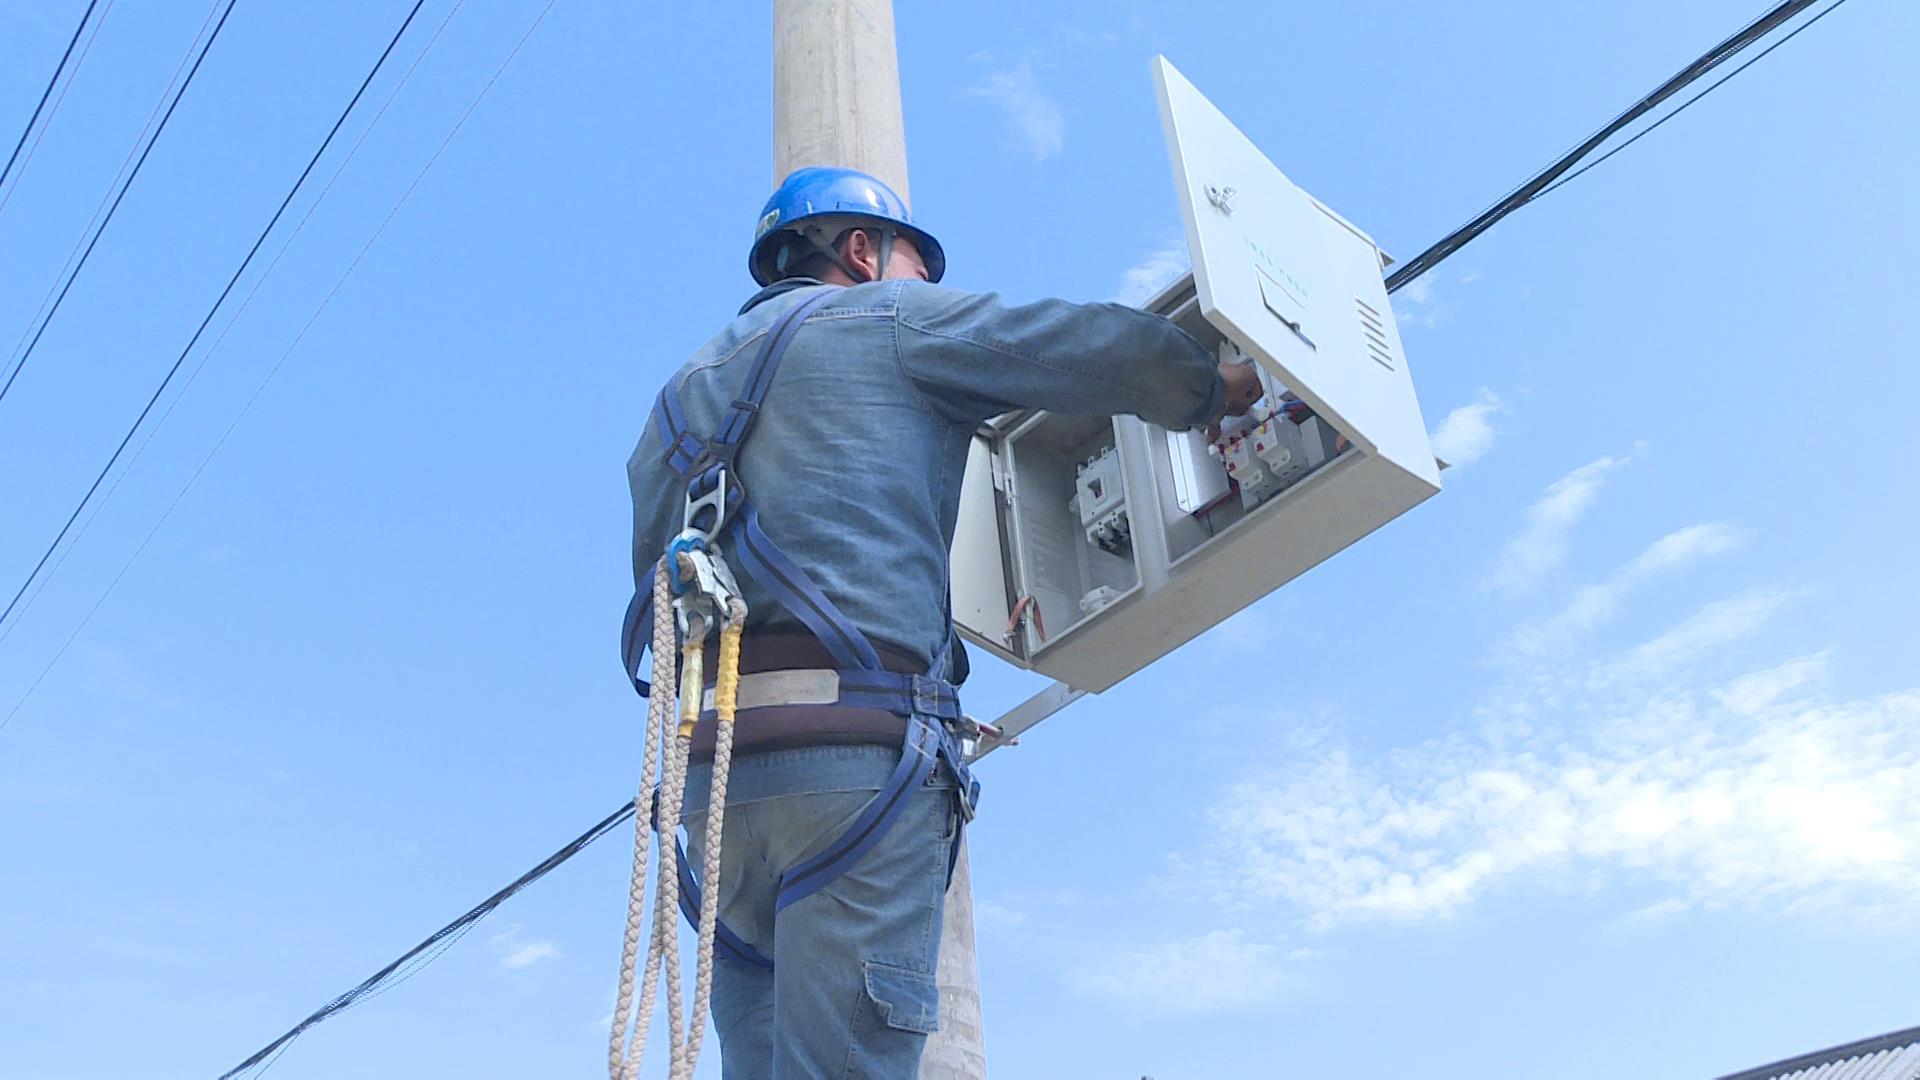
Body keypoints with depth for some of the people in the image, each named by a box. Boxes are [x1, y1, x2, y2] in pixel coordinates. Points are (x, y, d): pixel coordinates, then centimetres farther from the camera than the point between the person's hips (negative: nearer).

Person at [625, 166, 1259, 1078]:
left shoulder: (685, 392, 28)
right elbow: (1114, 350, 8)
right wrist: (1220, 392, 25)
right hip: (857, 752, -6)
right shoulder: (891, 317, 10)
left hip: (709, 762, 7)